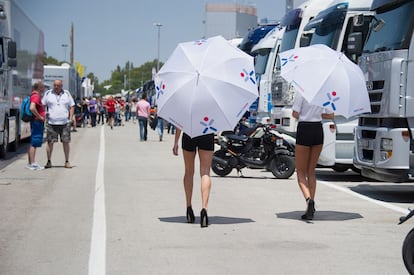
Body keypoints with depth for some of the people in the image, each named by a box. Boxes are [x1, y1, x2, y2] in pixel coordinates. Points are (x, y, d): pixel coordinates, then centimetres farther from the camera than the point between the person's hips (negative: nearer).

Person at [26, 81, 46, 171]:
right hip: (37, 122, -10)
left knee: (33, 143, 14)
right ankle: (32, 164, -8)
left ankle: (30, 163, 19)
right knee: (34, 143, -8)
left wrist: (43, 114, 18)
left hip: (36, 122, 10)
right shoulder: (36, 96, -16)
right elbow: (32, 108, -31)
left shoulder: (35, 95, 15)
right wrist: (40, 117, -22)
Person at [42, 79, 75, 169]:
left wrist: (71, 118, 2)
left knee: (66, 142, 1)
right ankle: (49, 161, 7)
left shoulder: (67, 94, 8)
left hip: (65, 123, 1)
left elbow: (72, 106, 11)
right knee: (50, 142, -1)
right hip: (51, 123, -1)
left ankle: (67, 162, 10)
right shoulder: (48, 94, 6)